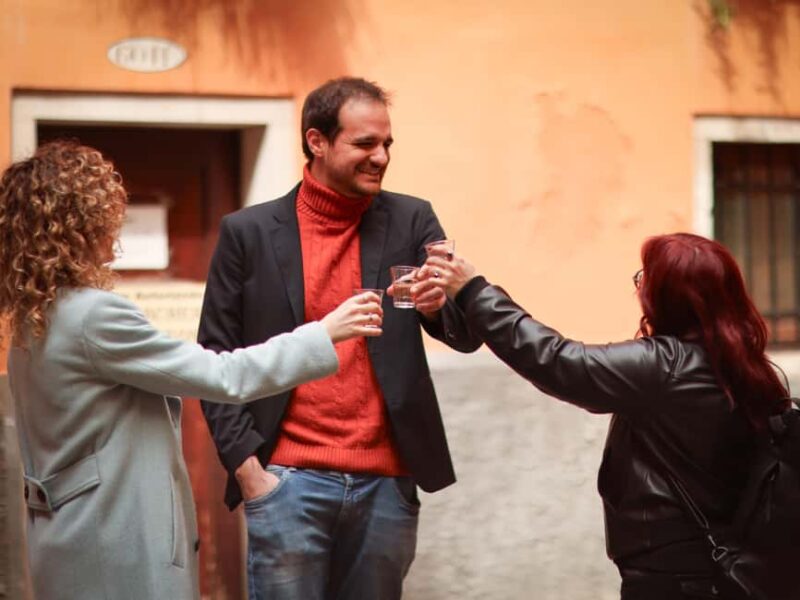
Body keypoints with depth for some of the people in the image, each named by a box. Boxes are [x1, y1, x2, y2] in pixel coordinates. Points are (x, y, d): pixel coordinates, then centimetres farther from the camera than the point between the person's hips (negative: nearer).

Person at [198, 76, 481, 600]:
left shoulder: (411, 221, 5)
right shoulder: (249, 232, 1)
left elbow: (467, 334, -1)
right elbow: (217, 361, 2)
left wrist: (439, 304, -24)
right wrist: (248, 468, -6)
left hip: (387, 483, 2)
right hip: (288, 480, -2)